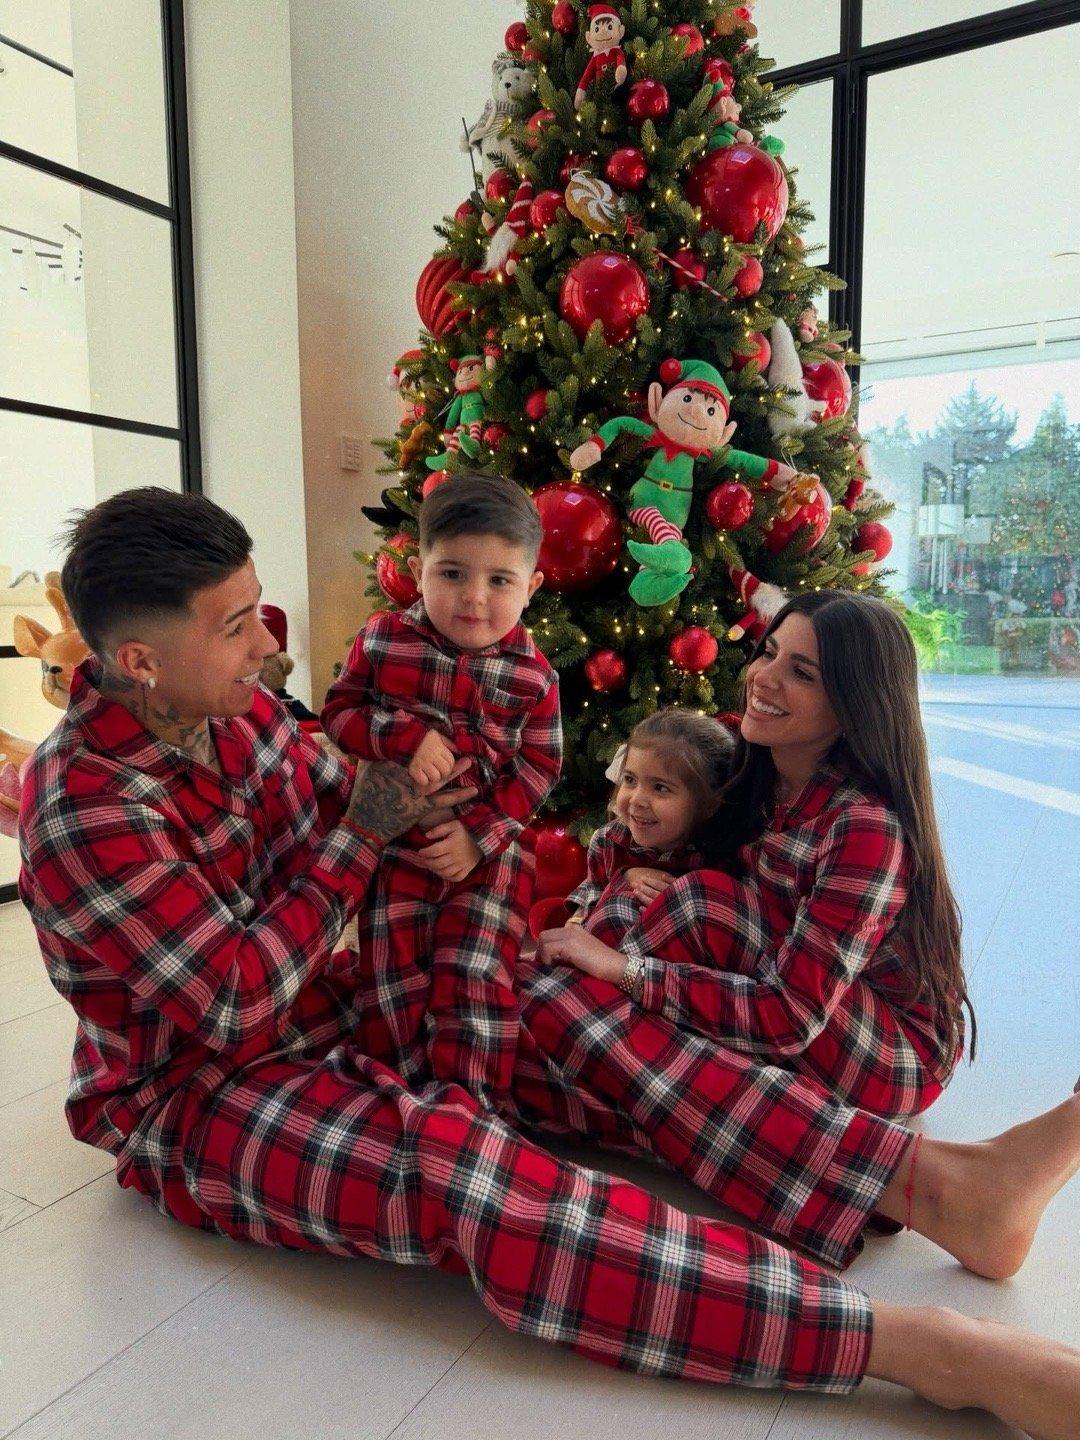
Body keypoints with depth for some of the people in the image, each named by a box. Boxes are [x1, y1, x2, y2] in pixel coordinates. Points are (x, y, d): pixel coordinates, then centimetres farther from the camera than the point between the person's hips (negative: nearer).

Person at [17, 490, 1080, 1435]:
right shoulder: (84, 808, -21)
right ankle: (935, 1353, -42)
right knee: (455, 1166, -37)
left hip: (336, 1014, 8)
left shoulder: (236, 710, 1)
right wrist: (363, 837, -16)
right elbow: (234, 1000, -22)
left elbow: (329, 802, 14)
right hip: (199, 1098, -8)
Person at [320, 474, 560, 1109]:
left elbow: (537, 768, -4)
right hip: (397, 839, 1)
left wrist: (480, 834, -15)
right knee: (400, 980, 3)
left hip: (489, 847, -1)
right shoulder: (383, 641, -6)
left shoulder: (532, 675, -7)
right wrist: (406, 735, -22)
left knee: (474, 977, -7)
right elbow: (340, 712, -3)